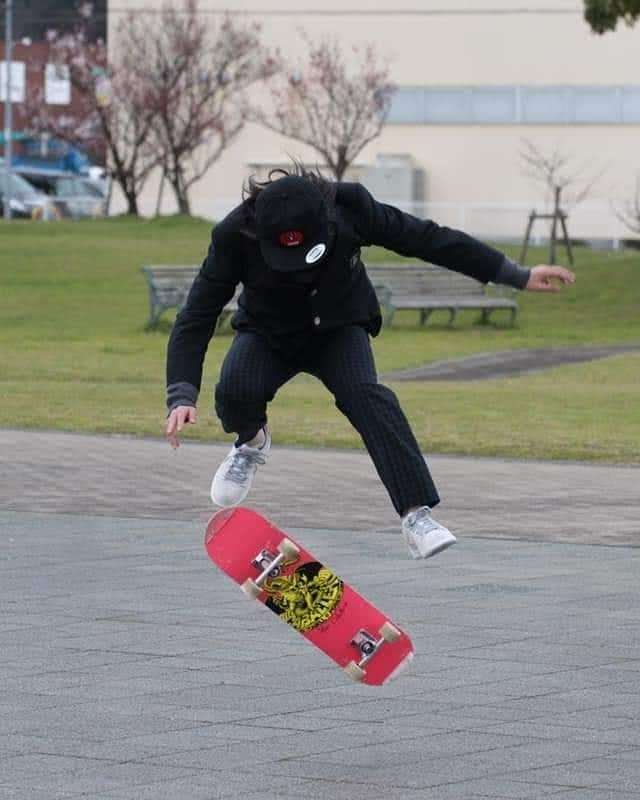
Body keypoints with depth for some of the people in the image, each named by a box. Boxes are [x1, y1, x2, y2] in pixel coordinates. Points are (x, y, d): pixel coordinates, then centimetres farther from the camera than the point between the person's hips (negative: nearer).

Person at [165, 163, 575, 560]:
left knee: (367, 395, -29)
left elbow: (427, 239, -18)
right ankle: (252, 442, 7)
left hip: (339, 330, 0)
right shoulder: (234, 237, -31)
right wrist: (182, 396, -38)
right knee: (235, 392, -29)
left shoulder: (349, 207, -29)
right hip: (268, 333, 0)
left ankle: (417, 513, -32)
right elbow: (196, 318, -25)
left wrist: (517, 275, -15)